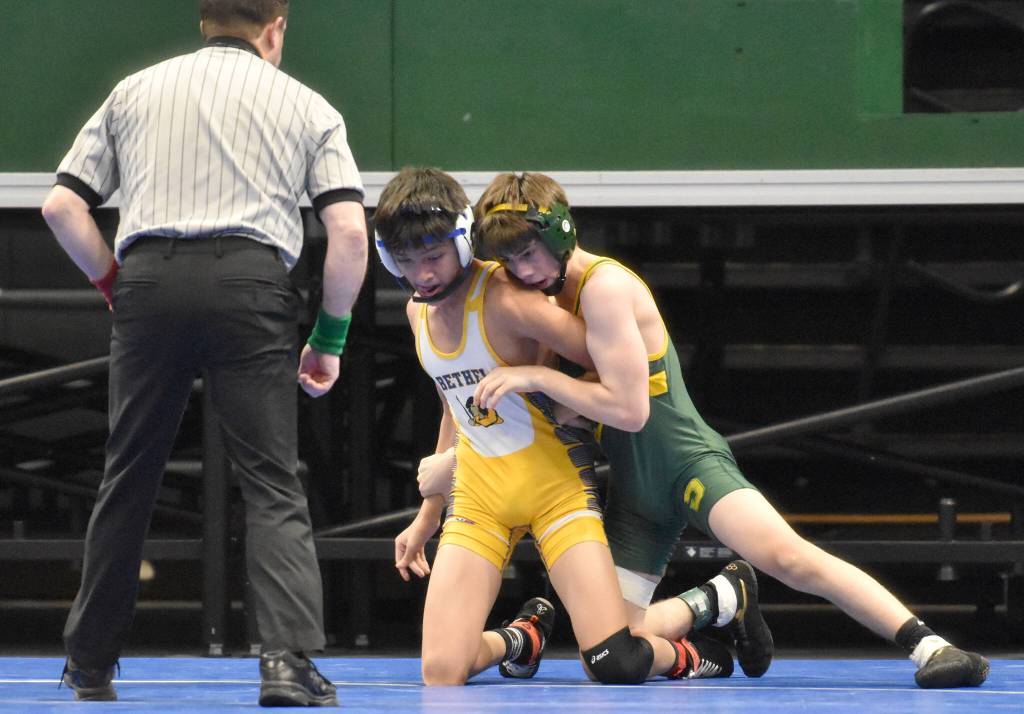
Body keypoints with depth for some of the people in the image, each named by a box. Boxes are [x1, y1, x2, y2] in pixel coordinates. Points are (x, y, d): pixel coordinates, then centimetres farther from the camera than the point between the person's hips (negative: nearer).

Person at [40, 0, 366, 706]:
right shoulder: (305, 105, 15)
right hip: (250, 278, -2)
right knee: (273, 487, -2)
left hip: (149, 279, 2)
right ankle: (289, 660, -18)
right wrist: (329, 337, 13)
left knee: (128, 481, 13)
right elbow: (350, 232, 4)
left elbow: (61, 205, 14)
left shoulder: (134, 91, 20)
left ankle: (90, 664, 20)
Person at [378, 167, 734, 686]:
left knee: (615, 665, -19)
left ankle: (684, 657, 18)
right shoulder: (420, 311, 5)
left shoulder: (502, 300, -19)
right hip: (477, 496, 6)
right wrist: (426, 519, 22)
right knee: (440, 673, -11)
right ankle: (523, 638, 24)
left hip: (555, 483, -6)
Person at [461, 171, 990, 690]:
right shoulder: (556, 293, 12)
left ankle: (927, 646, -32)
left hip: (687, 462, -8)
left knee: (786, 556, -31)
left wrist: (535, 377, -21)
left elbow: (628, 408, -21)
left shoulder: (604, 285, -16)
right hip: (632, 488, 8)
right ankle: (715, 603, 22)